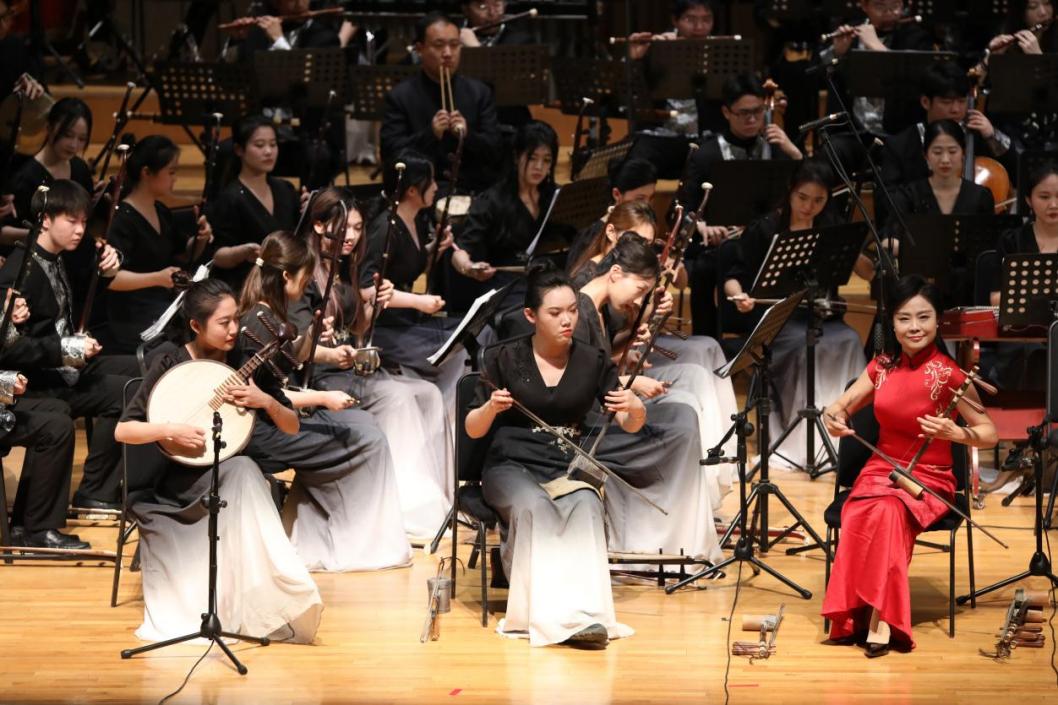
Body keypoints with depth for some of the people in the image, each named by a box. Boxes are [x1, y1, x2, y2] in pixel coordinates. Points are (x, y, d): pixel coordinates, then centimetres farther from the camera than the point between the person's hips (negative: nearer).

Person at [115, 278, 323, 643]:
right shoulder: (171, 362, -7)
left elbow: (292, 428, 6)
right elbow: (122, 431, -9)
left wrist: (266, 401, -14)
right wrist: (169, 431, -24)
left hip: (234, 475, 3)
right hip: (181, 483, -3)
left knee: (243, 472, -33)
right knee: (240, 473, -33)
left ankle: (264, 603, -33)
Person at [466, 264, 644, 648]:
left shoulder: (592, 361, 7)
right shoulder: (504, 358, 2)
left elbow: (630, 425, 5)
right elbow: (473, 430, 4)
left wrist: (635, 409, -19)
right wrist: (491, 408, -19)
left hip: (569, 465, 2)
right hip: (513, 463, -2)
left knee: (586, 506, -34)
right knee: (534, 507, -37)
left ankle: (587, 612, -44)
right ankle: (546, 612, -42)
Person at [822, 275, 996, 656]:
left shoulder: (948, 375, -11)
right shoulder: (882, 366, 5)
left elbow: (990, 434, -6)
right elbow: (839, 407, 10)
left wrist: (954, 432, -27)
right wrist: (833, 417, -15)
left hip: (929, 479, -4)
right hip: (880, 470, 4)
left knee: (888, 511, -37)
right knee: (860, 514, -32)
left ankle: (878, 615, -35)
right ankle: (854, 613, -29)